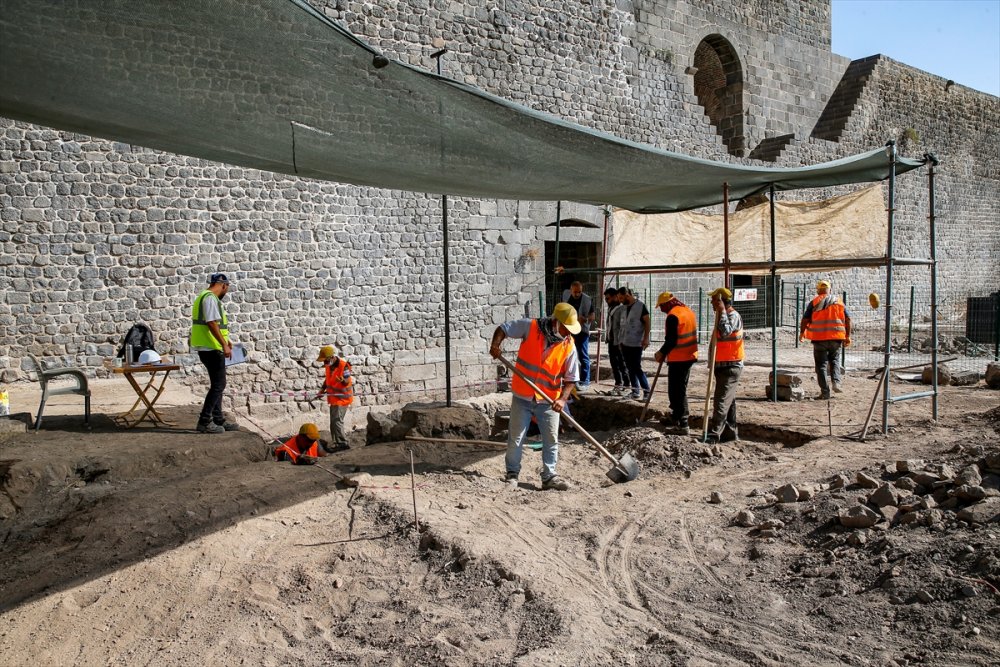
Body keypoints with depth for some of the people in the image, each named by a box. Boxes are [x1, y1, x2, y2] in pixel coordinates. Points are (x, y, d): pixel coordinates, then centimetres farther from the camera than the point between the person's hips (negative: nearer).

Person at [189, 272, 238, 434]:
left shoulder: (205, 296, 19)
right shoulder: (210, 298, -14)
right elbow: (212, 323, -23)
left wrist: (224, 341, 31)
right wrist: (224, 345, -23)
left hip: (209, 348, 10)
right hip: (211, 348, -10)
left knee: (217, 384, 14)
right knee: (218, 384, -7)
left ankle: (219, 420, 19)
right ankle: (204, 422, -5)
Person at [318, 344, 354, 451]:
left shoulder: (343, 365, -22)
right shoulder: (328, 365, 3)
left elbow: (347, 382, -22)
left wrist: (342, 380, -43)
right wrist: (323, 389, 14)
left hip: (342, 397, -9)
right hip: (333, 397, 9)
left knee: (336, 420, -15)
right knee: (334, 421, 15)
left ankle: (342, 443, -10)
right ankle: (339, 442, 24)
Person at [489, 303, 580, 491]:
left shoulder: (569, 346, -7)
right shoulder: (530, 327, -11)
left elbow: (571, 378, -5)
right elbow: (503, 328, 0)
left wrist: (562, 399, -20)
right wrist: (495, 345, -19)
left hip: (548, 401, 1)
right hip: (522, 397, -1)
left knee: (551, 439, 5)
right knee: (516, 438, 7)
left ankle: (549, 476, 17)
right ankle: (512, 473, 23)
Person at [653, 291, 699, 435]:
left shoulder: (673, 316, -18)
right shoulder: (689, 312, 11)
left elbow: (671, 340, -21)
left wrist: (661, 353, -4)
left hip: (678, 359, -10)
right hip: (689, 356, 10)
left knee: (677, 391, -4)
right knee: (680, 388, 21)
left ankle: (683, 425, -4)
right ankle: (675, 417, 34)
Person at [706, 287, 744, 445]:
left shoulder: (733, 316, -15)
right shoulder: (723, 316, 16)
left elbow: (726, 332, -33)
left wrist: (722, 311, -26)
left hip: (731, 366, -10)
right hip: (723, 365, 10)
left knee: (721, 402, -12)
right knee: (728, 401, 14)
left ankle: (713, 435, -13)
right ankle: (731, 433, 21)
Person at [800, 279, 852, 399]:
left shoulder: (814, 302, 0)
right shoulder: (838, 301, 8)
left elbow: (805, 319, -3)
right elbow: (847, 319, 6)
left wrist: (802, 333, 13)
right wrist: (848, 336, 12)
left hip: (819, 338, -2)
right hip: (836, 337, 3)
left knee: (821, 365, 5)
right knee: (834, 360, 22)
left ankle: (825, 392, 2)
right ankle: (836, 382, 1)